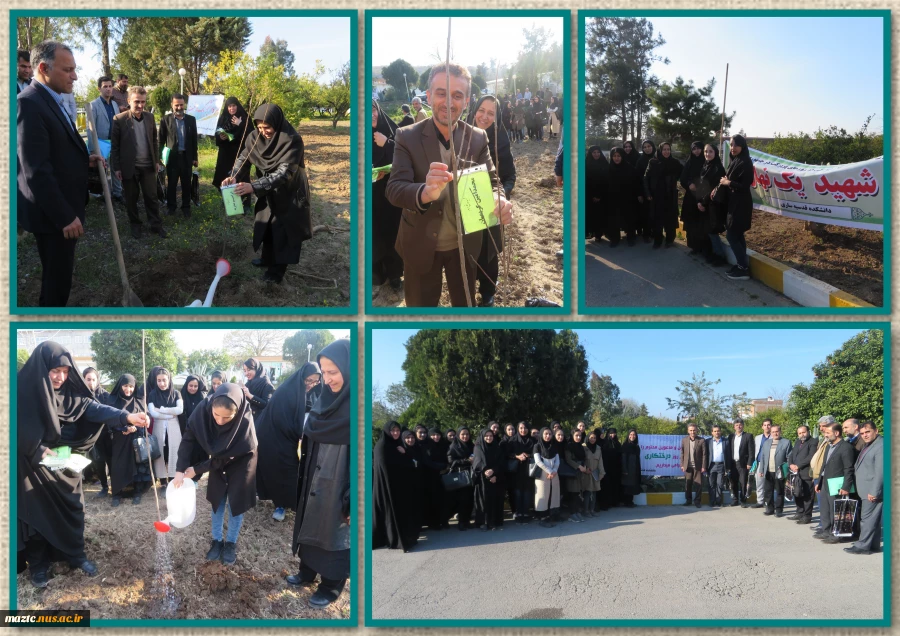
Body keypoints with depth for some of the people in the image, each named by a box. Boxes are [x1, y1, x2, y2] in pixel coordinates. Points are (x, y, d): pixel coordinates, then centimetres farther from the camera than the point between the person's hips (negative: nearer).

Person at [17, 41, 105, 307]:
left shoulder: (52, 101, 12)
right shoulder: (29, 103, -21)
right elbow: (36, 170, -25)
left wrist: (84, 160, 4)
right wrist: (65, 217, -24)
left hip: (62, 209, 10)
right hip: (53, 214, -10)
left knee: (59, 276, 20)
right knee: (57, 279, 0)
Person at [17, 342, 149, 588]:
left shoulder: (69, 390, -6)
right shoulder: (21, 391, -19)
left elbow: (93, 407, -19)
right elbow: (19, 431, -16)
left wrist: (126, 416, -33)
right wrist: (38, 449, -24)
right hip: (32, 464, -4)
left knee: (71, 508, 11)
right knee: (37, 512, 5)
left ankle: (76, 554, 27)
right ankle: (38, 565, 19)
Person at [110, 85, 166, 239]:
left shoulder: (150, 117, 3)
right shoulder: (119, 119, -10)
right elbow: (115, 145, -7)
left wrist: (156, 160, 12)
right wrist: (116, 167, -8)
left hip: (148, 166, 3)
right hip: (129, 167, -3)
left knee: (152, 197, 8)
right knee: (131, 198, 10)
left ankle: (156, 225, 19)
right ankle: (135, 225, 25)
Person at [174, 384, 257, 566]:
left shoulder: (245, 422, -41)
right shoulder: (203, 411, -33)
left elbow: (228, 457, -28)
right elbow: (188, 439, -22)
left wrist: (197, 470, -22)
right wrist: (180, 469, -31)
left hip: (240, 462, -3)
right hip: (217, 459, 3)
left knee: (235, 501, 5)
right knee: (217, 499, 12)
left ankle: (231, 543, 24)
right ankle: (217, 540, 28)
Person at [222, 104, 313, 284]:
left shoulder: (292, 141, -31)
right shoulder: (255, 137, -13)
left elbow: (284, 173, -37)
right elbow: (244, 158, -11)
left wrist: (254, 187, -46)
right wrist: (234, 176, -33)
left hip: (289, 192, -6)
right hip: (268, 192, 6)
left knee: (283, 229, 5)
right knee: (266, 225, 20)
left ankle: (277, 269, 19)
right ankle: (268, 259, 41)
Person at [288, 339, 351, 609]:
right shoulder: (328, 400, 1)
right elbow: (310, 438, 10)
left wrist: (352, 502, -21)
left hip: (341, 488, -7)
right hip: (316, 481, 7)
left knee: (336, 535, 10)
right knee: (310, 527, 22)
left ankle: (331, 586, 28)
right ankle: (307, 572, 42)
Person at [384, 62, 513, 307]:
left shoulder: (478, 138, -6)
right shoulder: (407, 136, -12)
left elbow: (491, 182, -9)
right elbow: (394, 189, -22)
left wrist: (500, 202, -36)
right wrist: (425, 192, -46)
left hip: (465, 245, 2)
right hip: (420, 246, -2)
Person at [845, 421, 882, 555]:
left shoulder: (881, 446, -16)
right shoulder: (868, 445, 17)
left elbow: (880, 471, -21)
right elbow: (859, 468, 22)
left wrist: (874, 492, -22)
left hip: (873, 491, -10)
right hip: (866, 490, 10)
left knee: (867, 518, -7)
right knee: (872, 518, 14)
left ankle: (863, 546, -4)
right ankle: (874, 545, 20)